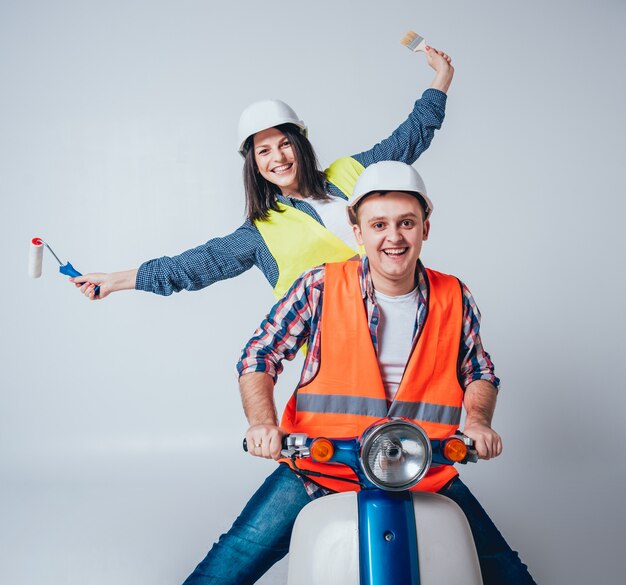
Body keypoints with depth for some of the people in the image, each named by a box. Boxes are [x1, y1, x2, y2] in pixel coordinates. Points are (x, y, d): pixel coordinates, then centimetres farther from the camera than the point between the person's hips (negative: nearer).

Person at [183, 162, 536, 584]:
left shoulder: (455, 299, 0)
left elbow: (479, 371, 14)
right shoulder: (321, 287, -7)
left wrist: (477, 420, -6)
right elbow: (259, 356, -2)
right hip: (319, 470, -1)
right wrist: (263, 422, -19)